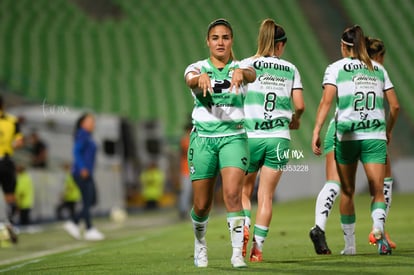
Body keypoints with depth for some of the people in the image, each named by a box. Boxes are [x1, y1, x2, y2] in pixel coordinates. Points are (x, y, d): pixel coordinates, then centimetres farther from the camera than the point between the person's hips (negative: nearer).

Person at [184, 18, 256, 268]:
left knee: (233, 194, -20)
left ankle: (238, 252, -17)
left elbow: (252, 75, -21)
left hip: (233, 137, -1)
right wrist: (201, 77, -47)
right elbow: (190, 79, -22)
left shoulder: (240, 67, 3)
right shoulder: (198, 68, 2)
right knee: (202, 205, 5)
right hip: (203, 138, 1)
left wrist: (241, 73, -47)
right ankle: (200, 243, 34)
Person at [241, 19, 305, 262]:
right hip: (279, 138, 1)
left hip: (250, 137, -1)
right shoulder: (290, 69, 6)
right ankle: (258, 247, 1)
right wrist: (295, 119, 22)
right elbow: (300, 105, 2)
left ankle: (244, 226, -12)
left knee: (244, 191, 13)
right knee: (266, 196, 5)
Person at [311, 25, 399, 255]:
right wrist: (388, 131, 26)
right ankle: (378, 226, -33)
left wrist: (317, 131, -16)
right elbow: (395, 106, 11)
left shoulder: (336, 68, 2)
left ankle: (350, 245, 19)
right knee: (378, 190, -2)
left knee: (347, 192, 13)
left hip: (347, 135, -1)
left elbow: (326, 101, -12)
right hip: (375, 135, 1)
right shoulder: (378, 69, 11)